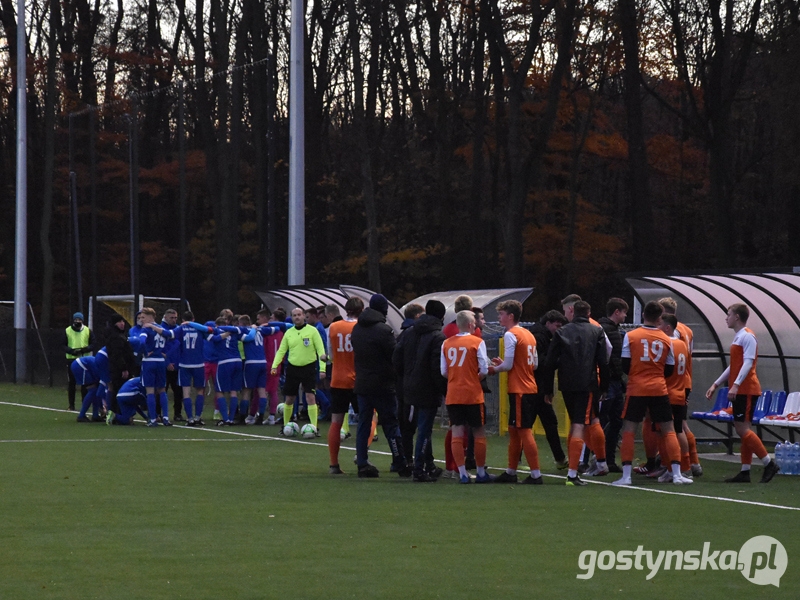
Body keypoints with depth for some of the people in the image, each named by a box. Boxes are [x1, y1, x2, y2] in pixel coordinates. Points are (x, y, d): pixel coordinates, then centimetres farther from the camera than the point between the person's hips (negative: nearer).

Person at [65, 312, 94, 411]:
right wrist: (72, 351, -18)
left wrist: (84, 349, -16)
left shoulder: (87, 331, 5)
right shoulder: (67, 331, 3)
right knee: (71, 383, 3)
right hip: (71, 359, 0)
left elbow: (92, 344, 3)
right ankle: (71, 404, 9)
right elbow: (64, 346, 2)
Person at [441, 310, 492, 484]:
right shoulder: (477, 342, -6)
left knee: (457, 433, 3)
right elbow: (484, 370, -8)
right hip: (473, 394, -3)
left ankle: (462, 474, -2)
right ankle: (481, 473, 11)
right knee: (479, 433, 8)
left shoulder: (446, 343, 5)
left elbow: (443, 371, 6)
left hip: (453, 396, 3)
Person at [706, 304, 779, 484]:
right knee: (742, 430, 7)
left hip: (746, 390, -10)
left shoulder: (747, 336, -11)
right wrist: (716, 384, 25)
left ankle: (769, 464, -10)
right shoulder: (738, 337, 18)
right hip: (740, 391, 10)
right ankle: (745, 472, 7)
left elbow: (748, 362, -20)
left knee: (742, 429, -13)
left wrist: (736, 385, -29)